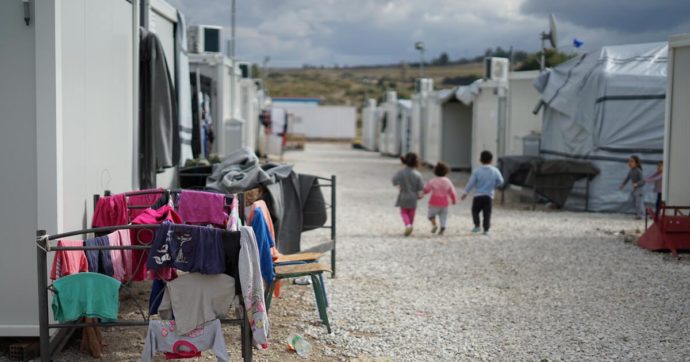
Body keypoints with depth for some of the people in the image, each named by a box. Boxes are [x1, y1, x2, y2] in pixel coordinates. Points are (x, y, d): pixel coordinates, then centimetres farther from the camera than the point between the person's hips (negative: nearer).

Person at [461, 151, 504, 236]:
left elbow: (471, 183, -4)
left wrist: (465, 192, 6)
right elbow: (500, 181, 7)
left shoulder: (477, 171, -6)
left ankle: (477, 226, 7)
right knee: (487, 213, 4)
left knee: (475, 211, 16)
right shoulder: (495, 171, -1)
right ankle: (486, 230, 0)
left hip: (478, 195, -1)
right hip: (489, 195, 2)